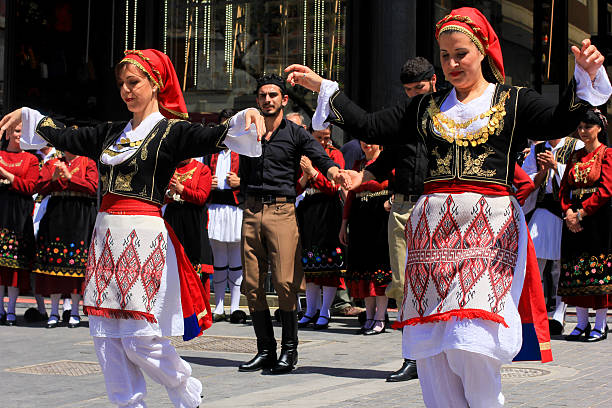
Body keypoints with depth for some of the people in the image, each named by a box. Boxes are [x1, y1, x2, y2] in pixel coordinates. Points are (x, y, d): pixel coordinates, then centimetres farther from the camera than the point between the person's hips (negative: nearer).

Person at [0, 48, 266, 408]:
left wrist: (246, 118, -37)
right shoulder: (112, 132, 16)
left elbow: (217, 138, -19)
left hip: (144, 238, -7)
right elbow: (67, 138, 25)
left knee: (140, 339, -6)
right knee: (107, 336, 6)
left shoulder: (172, 131, -4)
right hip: (106, 236, 7)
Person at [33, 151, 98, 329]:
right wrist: (54, 179, -13)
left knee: (76, 263, -4)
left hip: (80, 218, -3)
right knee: (54, 260, 0)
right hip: (56, 215, 3)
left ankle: (74, 311, 2)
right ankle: (54, 311, 5)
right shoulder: (51, 164, 14)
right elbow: (40, 188, 5)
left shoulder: (88, 163, 6)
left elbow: (93, 188, -8)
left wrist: (69, 176, -14)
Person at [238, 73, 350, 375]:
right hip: (251, 211, 4)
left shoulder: (296, 134, 6)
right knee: (252, 284, 2)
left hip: (282, 210, -4)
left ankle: (289, 350, 0)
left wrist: (334, 172, -29)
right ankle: (266, 350, 11)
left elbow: (319, 157, -10)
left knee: (285, 283, -11)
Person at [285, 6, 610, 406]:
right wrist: (322, 87, 12)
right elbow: (371, 127, 15)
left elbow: (559, 122, -9)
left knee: (472, 345, -16)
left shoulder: (514, 101, 6)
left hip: (489, 229, -4)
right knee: (431, 348, 2)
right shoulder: (427, 107, 17)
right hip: (433, 230, 4)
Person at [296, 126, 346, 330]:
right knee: (309, 263, 6)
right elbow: (295, 190, 10)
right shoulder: (303, 156, 12)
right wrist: (304, 177, -10)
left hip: (328, 212, -4)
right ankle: (311, 310, 14)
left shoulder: (335, 154, 1)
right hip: (307, 212, 4)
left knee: (329, 262, -8)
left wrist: (312, 171, -18)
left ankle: (325, 312, -4)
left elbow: (333, 186, -9)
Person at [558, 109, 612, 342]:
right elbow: (564, 187, 12)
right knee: (576, 269, 4)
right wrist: (568, 212, -5)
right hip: (574, 217, 6)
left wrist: (581, 212, -15)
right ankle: (582, 323, 10)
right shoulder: (575, 156, 16)